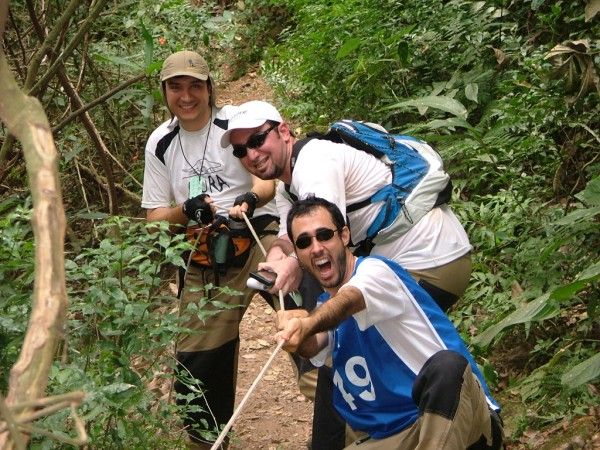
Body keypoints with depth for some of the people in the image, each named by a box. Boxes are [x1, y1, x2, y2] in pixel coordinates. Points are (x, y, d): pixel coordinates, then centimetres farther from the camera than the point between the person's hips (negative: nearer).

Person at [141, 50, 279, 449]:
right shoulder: (160, 144, 8)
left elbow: (272, 179, -10)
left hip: (258, 233, -3)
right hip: (205, 256, 4)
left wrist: (250, 200, -32)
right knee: (196, 361, 3)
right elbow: (155, 217, 9)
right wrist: (186, 211, -14)